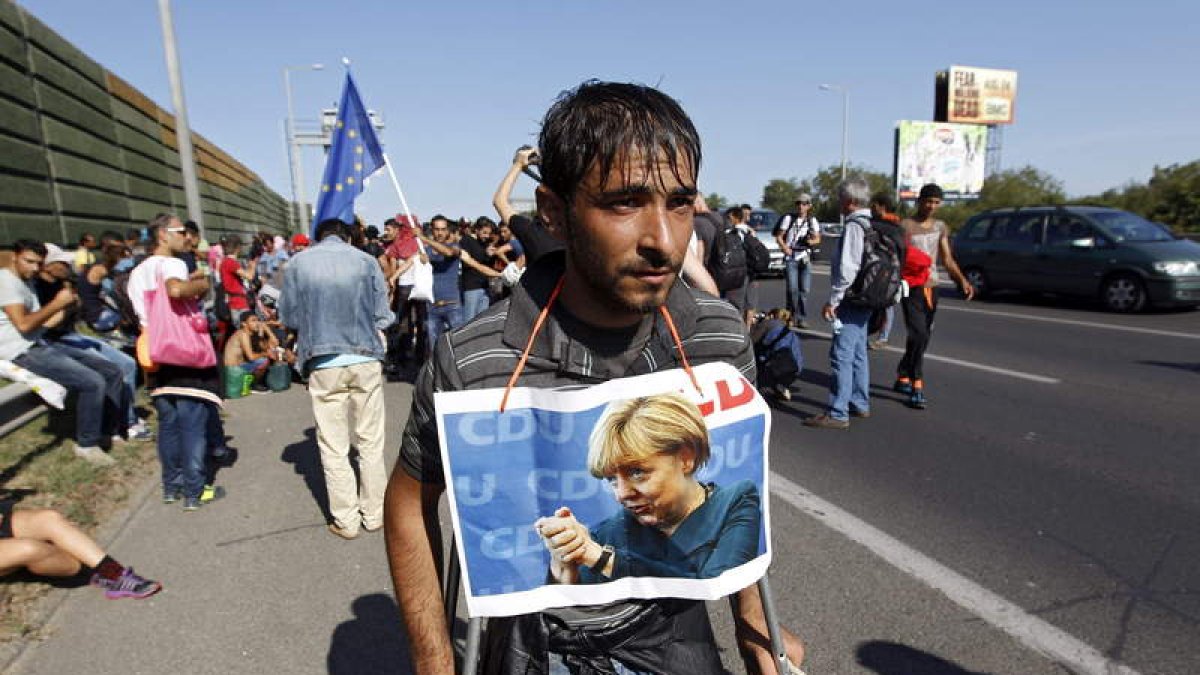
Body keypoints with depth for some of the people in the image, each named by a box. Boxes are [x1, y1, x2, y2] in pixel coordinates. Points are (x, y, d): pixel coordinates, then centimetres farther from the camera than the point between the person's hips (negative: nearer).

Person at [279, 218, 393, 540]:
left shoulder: (297, 263, 1)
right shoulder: (366, 261, 0)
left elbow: (289, 317, 6)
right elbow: (383, 316, 1)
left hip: (323, 365, 0)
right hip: (366, 360, 0)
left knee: (333, 447, 9)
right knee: (370, 442, 12)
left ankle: (346, 521, 17)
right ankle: (374, 514, 21)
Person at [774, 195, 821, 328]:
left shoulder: (812, 220, 9)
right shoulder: (788, 218, 1)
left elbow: (817, 239, 10)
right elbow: (779, 237, 2)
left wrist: (812, 241, -13)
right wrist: (784, 247, -17)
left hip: (805, 257, 3)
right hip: (791, 257, -3)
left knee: (805, 289, -1)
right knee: (793, 289, -9)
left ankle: (802, 318, 5)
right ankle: (791, 316, 4)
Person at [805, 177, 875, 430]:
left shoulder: (854, 226, -17)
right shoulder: (873, 224, 12)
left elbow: (847, 269, -23)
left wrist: (833, 300, -16)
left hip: (852, 300, -10)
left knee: (842, 355, -8)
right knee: (858, 353, 18)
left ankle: (838, 414, -5)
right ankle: (860, 404, 28)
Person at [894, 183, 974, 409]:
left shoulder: (941, 227, 13)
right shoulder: (906, 226, -6)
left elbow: (947, 259, 15)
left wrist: (963, 280, 2)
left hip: (931, 288, 7)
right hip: (912, 288, -7)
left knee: (922, 337, 10)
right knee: (919, 335, -16)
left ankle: (903, 378, 24)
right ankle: (917, 386, -13)